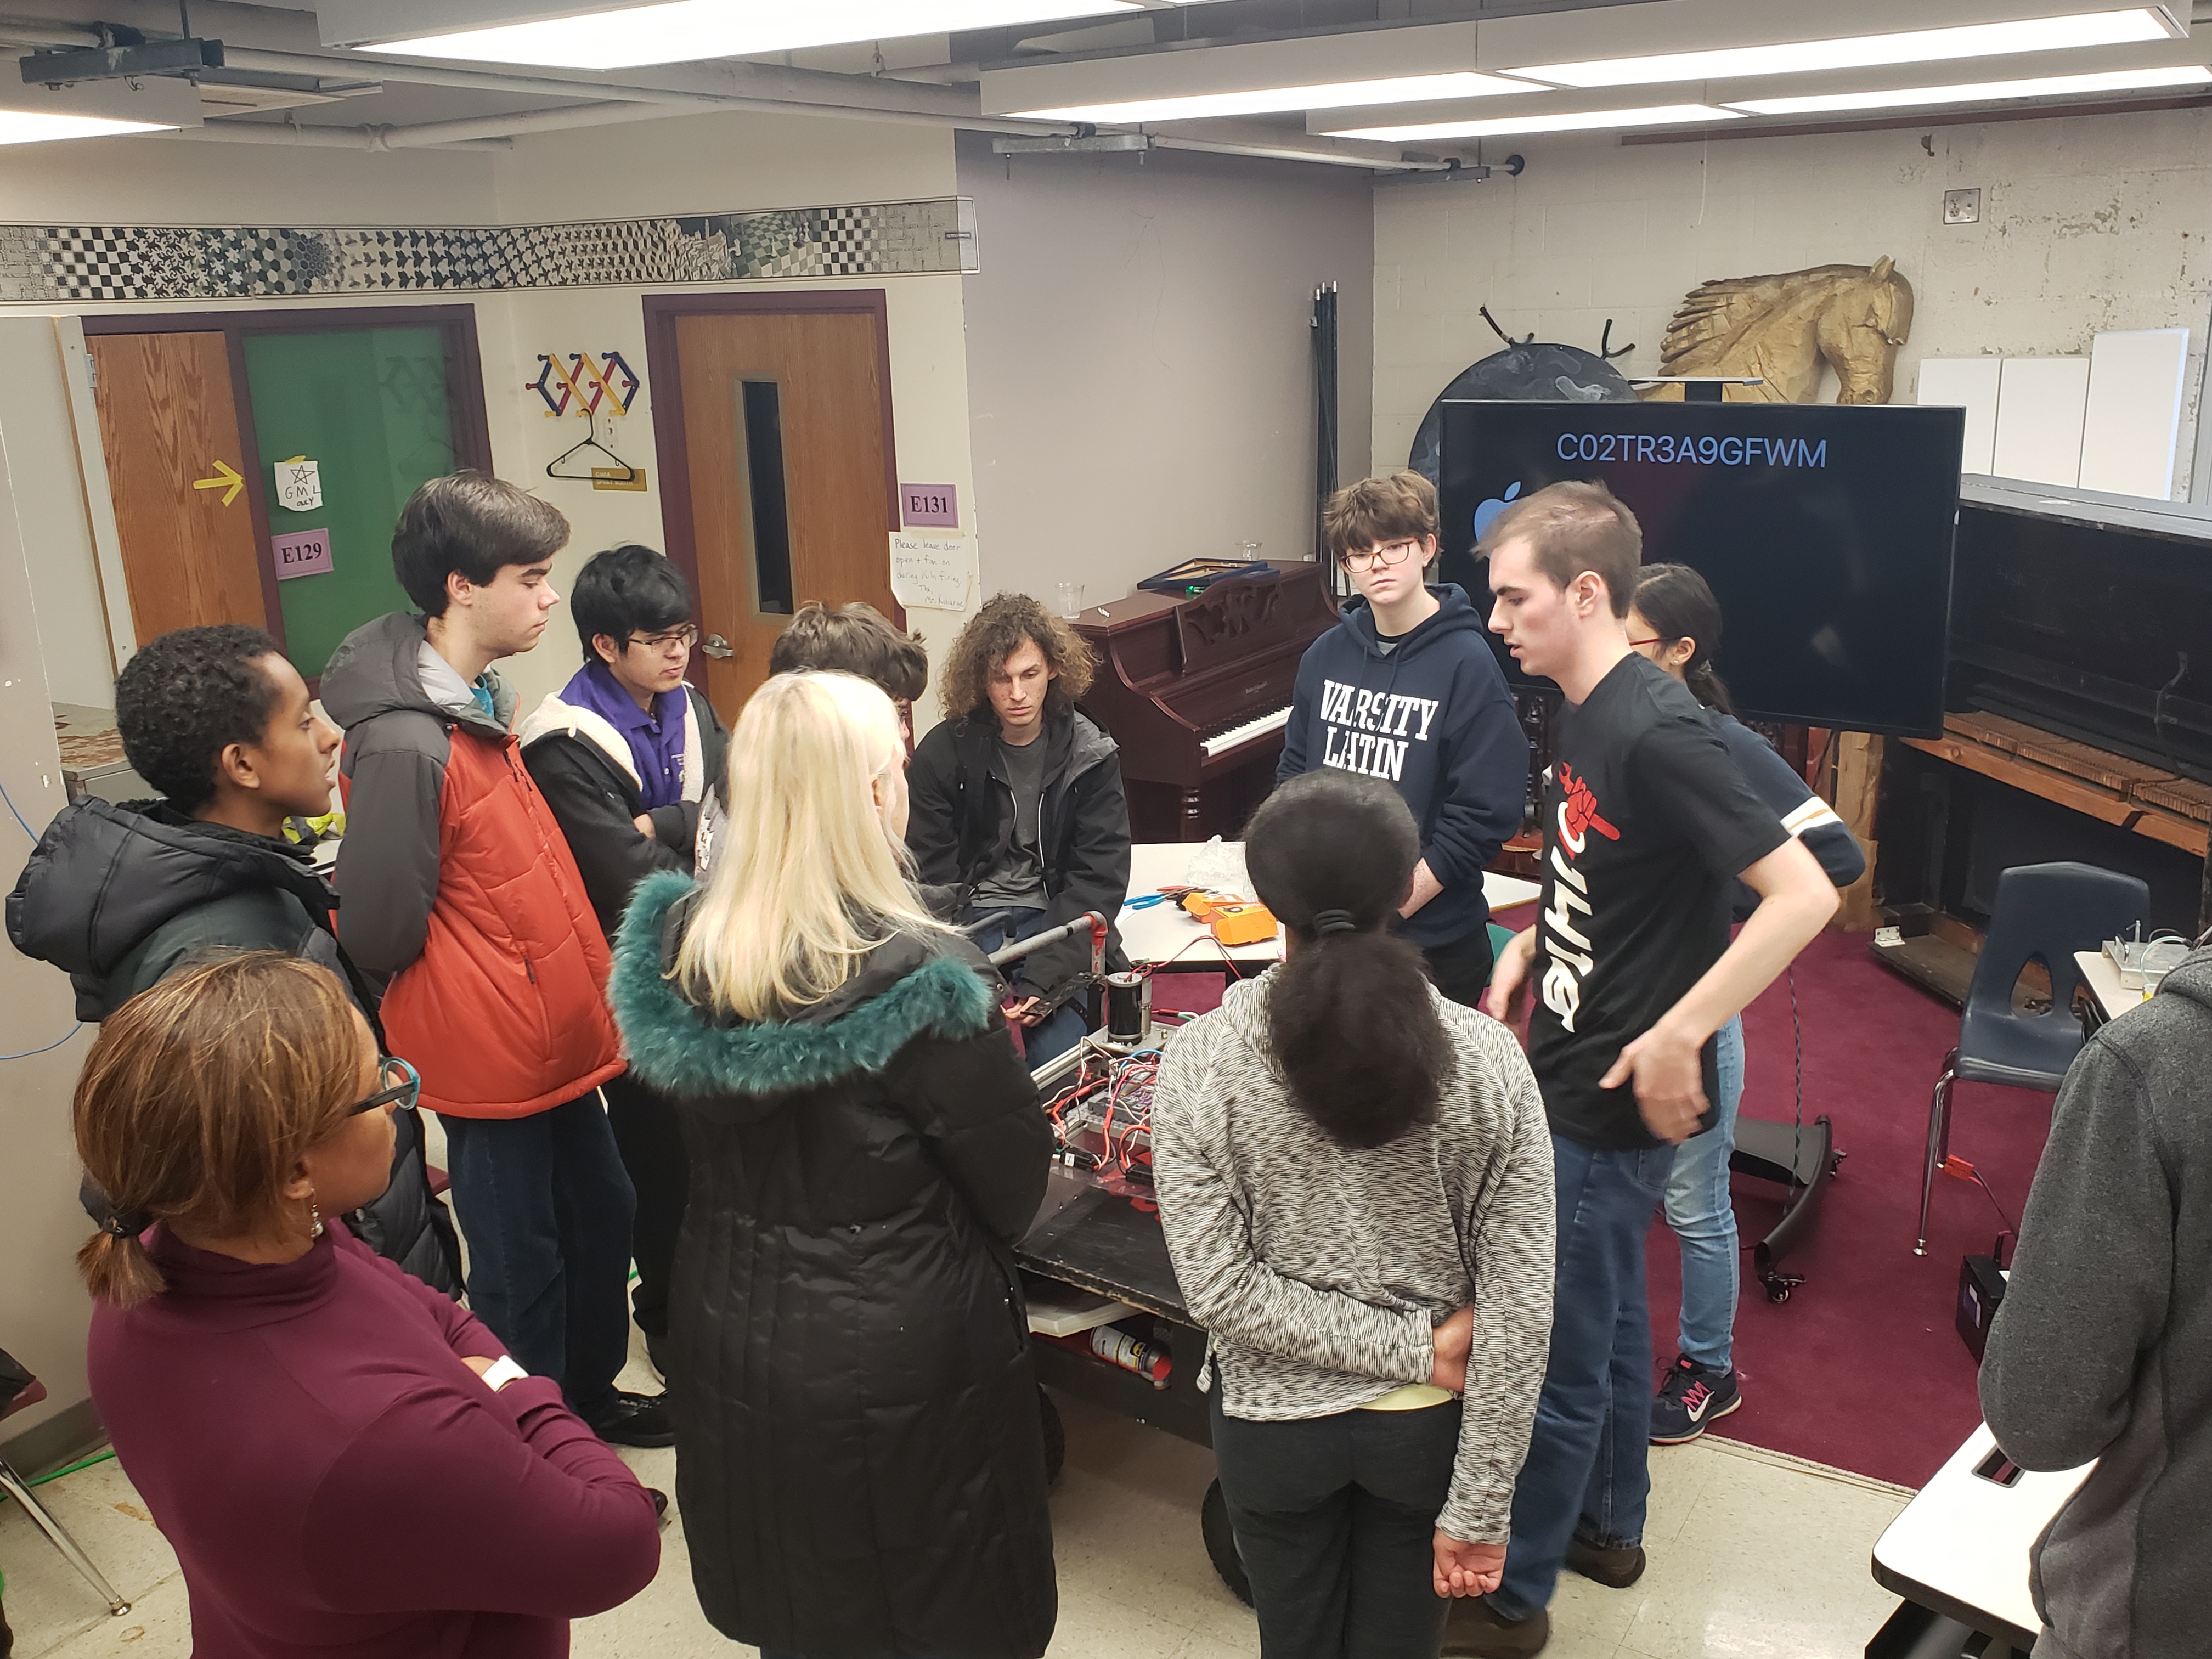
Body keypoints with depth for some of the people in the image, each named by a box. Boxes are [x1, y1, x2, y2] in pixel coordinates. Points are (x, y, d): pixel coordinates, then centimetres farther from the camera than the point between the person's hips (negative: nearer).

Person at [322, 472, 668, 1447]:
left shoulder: (479, 698, 4)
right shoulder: (404, 743, -26)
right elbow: (379, 927, -23)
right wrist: (473, 990, -6)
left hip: (553, 1035, 9)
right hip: (490, 1052, -9)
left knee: (601, 1213, 23)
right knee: (520, 1260, 9)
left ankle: (589, 1394, 45)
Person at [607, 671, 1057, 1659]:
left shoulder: (675, 946, -10)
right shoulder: (918, 981, -28)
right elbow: (1016, 1193, -15)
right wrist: (986, 1055, 3)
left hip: (728, 1332, 5)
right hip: (897, 1357, -5)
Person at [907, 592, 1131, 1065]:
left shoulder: (1091, 755, -2)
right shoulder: (942, 753, -4)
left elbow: (1098, 879, -5)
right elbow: (933, 879, -5)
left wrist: (1044, 978, -18)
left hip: (1055, 917, 0)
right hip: (970, 918, 0)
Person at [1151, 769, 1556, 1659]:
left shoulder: (1199, 1061, -19)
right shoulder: (1486, 1059, -18)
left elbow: (1221, 1291, -18)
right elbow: (1519, 1309, -15)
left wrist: (1418, 1349, -12)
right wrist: (1477, 1507, -7)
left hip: (1276, 1423, -1)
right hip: (1427, 1425, 1)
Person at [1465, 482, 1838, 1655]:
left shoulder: (1655, 732, -25)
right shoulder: (1585, 712, 3)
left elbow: (1803, 894, -28)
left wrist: (1676, 1036, -27)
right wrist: (1526, 949, 4)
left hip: (1614, 1105, -9)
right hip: (1569, 1079, 9)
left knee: (1555, 1359, 7)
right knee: (1605, 1318, 25)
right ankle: (1606, 1525, 45)